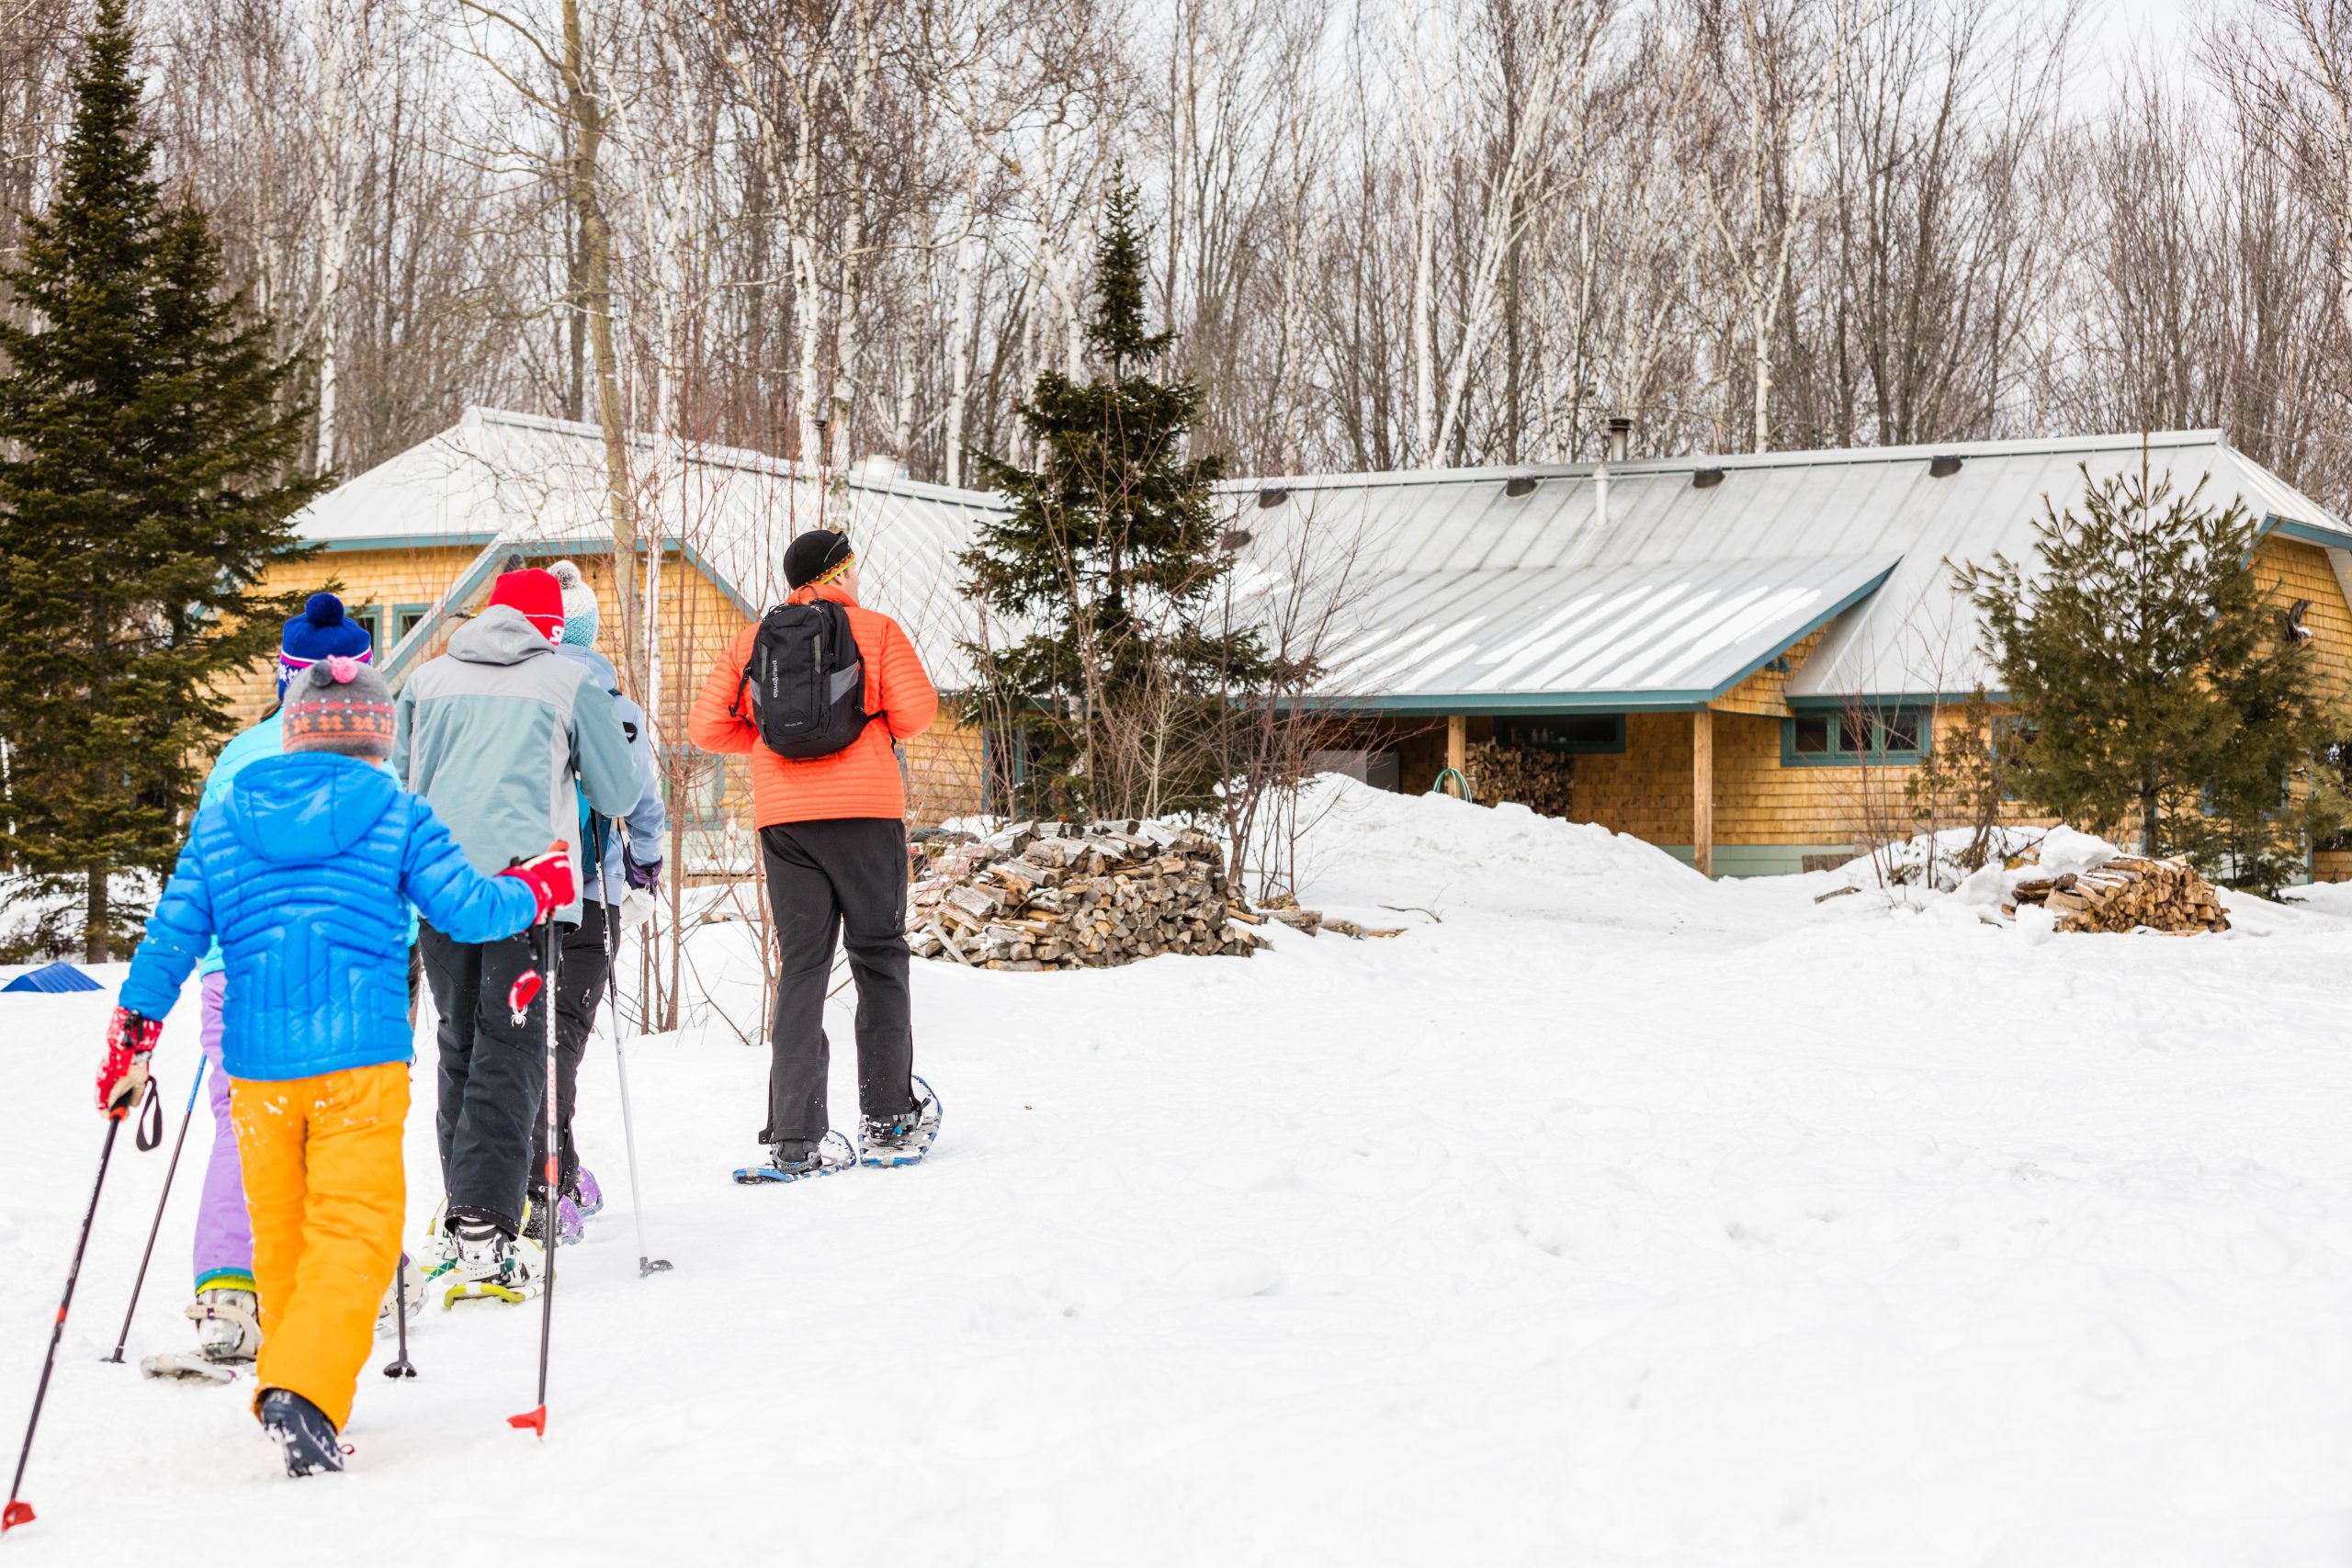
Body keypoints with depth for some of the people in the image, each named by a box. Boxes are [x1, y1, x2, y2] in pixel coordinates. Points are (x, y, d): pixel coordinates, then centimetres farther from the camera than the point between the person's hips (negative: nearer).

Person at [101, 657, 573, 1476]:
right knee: (355, 1231, -6)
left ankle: (290, 1389, 27)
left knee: (280, 1233, 17)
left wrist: (132, 1038, 11)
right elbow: (465, 908, 0)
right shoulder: (395, 814, 0)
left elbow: (173, 934, 6)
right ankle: (307, 1391, -25)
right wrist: (537, 889, 18)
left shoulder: (220, 819, 9)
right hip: (359, 1060, -4)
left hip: (257, 1065, 4)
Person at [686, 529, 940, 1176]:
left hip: (783, 815, 3)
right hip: (865, 809, -3)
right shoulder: (876, 630, 3)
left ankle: (793, 1139, -3)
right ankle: (886, 1118, 6)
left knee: (801, 965, 5)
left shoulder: (751, 641, 11)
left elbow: (707, 726, 5)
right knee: (879, 956, 8)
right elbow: (915, 712, -6)